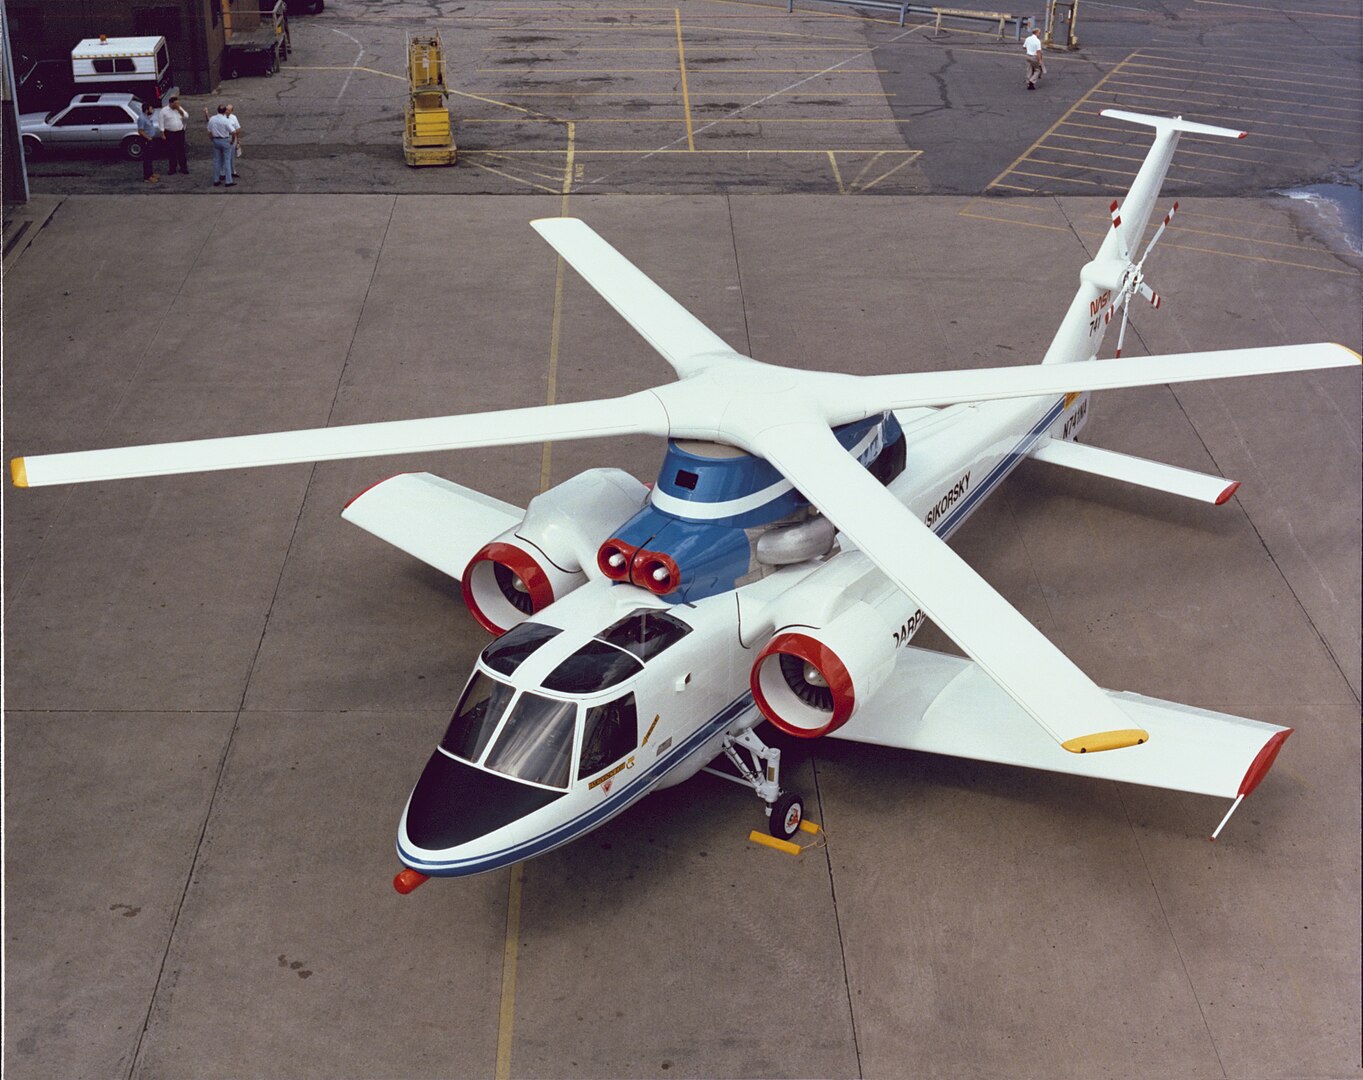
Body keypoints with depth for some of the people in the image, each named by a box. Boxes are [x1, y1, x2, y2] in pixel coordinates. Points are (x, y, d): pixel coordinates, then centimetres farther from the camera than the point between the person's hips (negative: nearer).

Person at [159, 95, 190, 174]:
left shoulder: (180, 109, 6)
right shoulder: (164, 111, -5)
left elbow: (186, 116, -1)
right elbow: (161, 123, -4)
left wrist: (179, 110, -12)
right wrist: (162, 133, -8)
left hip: (180, 132, 3)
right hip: (169, 134, -3)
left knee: (181, 151, 6)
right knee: (171, 151, 2)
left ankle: (183, 168, 13)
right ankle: (172, 169, 10)